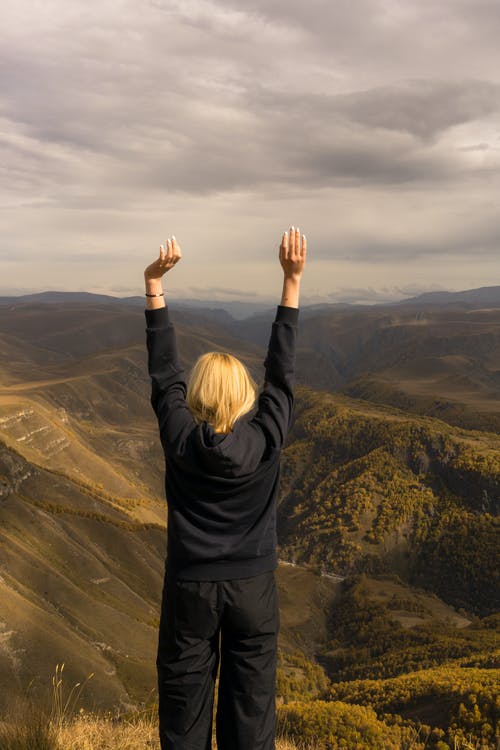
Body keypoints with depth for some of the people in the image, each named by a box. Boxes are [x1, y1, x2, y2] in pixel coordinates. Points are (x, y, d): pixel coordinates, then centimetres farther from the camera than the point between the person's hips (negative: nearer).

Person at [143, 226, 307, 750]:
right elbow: (281, 372, -10)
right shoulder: (265, 440, -16)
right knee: (251, 703, 14)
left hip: (189, 587, 0)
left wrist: (154, 284, -3)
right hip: (252, 587, 0)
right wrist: (292, 281, -6)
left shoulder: (180, 441, -15)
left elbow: (163, 371, -7)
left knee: (184, 697, 14)